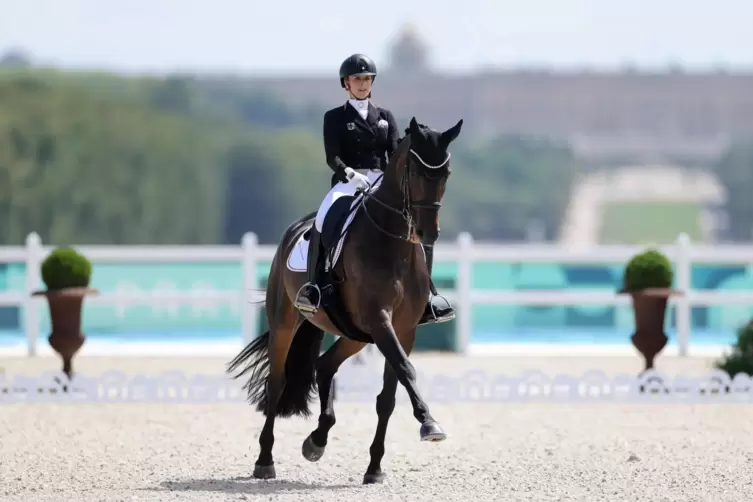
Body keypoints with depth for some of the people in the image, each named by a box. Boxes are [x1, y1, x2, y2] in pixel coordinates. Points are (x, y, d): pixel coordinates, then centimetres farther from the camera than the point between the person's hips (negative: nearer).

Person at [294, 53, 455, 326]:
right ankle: (313, 288, -33)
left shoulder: (385, 116, 19)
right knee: (323, 220, -36)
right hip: (347, 182, -3)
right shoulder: (335, 117, 9)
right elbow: (332, 157, -2)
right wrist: (349, 173, -23)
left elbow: (396, 153, 7)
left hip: (382, 183, 4)